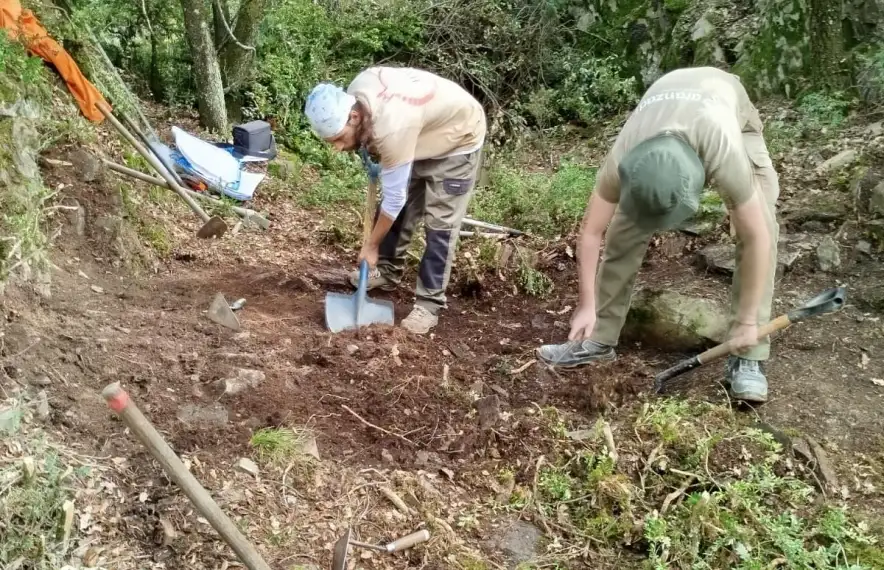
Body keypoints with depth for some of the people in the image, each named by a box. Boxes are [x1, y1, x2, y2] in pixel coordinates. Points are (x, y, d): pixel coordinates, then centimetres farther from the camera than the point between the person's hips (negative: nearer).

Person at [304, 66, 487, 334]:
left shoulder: (392, 131, -41)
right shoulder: (355, 93, -19)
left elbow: (394, 198, -31)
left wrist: (371, 245, -19)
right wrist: (371, 153, 8)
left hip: (458, 138, -8)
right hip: (423, 133, 8)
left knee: (440, 224, -11)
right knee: (397, 208, 11)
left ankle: (429, 303, -3)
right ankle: (388, 271, 28)